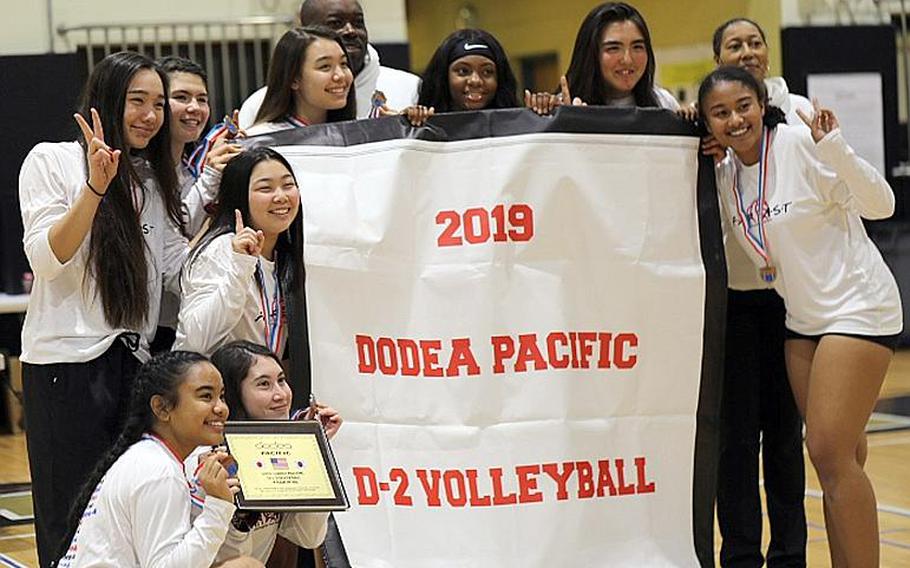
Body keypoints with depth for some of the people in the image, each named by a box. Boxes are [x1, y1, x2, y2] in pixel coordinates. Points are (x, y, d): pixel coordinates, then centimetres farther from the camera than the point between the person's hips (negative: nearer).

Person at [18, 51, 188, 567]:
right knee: (71, 521, -2)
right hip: (69, 363, -5)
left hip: (134, 362, 5)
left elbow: (177, 269, 8)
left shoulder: (155, 180, 17)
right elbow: (47, 258, -11)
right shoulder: (52, 161, 0)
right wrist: (96, 186, -22)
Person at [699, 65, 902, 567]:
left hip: (859, 308, -7)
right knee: (835, 456, 9)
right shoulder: (724, 174, 3)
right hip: (803, 318, 7)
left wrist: (834, 148, -31)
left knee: (830, 454, -14)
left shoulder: (801, 145, -17)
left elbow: (880, 204, -17)